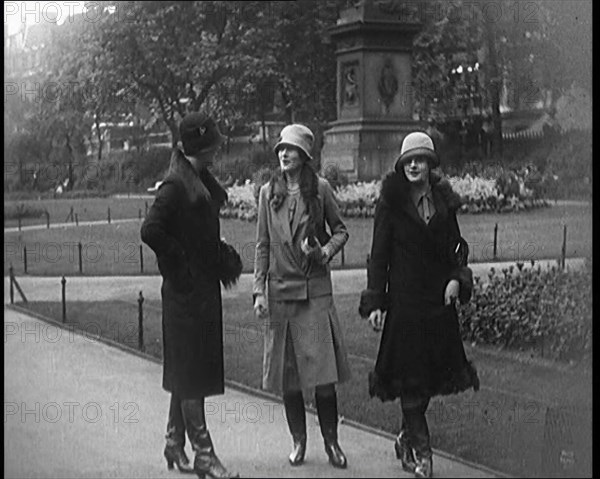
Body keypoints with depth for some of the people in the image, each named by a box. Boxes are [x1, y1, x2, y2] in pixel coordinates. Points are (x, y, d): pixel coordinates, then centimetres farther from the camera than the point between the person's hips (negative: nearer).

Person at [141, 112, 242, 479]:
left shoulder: (203, 183, 13)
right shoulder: (176, 186, -15)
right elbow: (151, 230, -23)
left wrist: (219, 254, 8)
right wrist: (180, 261, -16)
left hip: (205, 288, 9)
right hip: (187, 290, -9)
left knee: (189, 371, 15)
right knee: (192, 371, -5)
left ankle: (176, 443, 25)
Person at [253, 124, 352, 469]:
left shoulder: (320, 188, 1)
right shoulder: (268, 192, 6)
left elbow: (341, 230, 9)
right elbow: (263, 245, 8)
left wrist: (326, 251, -11)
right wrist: (259, 290, 2)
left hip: (315, 289, -2)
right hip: (280, 290, 2)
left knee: (323, 373, -6)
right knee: (288, 374, 5)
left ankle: (331, 442, 7)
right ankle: (299, 441, 16)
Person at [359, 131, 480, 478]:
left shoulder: (444, 201, 8)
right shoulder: (391, 202, -3)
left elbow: (457, 246, 14)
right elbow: (379, 254, -3)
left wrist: (457, 278, -5)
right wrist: (375, 301, -8)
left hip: (439, 299, 4)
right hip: (404, 300, -4)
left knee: (431, 375, 8)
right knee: (408, 376, -3)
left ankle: (407, 438, 27)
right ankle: (420, 450, 4)